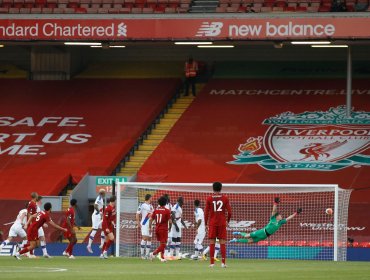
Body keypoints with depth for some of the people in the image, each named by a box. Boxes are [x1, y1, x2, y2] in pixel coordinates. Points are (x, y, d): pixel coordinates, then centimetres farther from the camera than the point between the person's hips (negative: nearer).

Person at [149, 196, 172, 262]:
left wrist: (150, 228, 11)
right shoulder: (167, 211, -10)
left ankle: (162, 257, 20)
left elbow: (151, 220, 3)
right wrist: (169, 227, 6)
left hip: (157, 229, 6)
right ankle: (153, 254, -21)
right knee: (163, 245, -3)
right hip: (164, 229, -6)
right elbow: (170, 221, -13)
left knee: (161, 244, 19)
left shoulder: (156, 210, 3)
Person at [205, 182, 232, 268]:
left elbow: (206, 212, -1)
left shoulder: (209, 199, 0)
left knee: (212, 243, 2)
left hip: (212, 223, 0)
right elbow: (229, 212, -1)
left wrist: (206, 223, 10)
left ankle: (212, 262, -3)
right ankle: (223, 262, -4)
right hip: (222, 223, 0)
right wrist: (228, 220, 16)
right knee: (222, 243, 1)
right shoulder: (225, 198, 1)